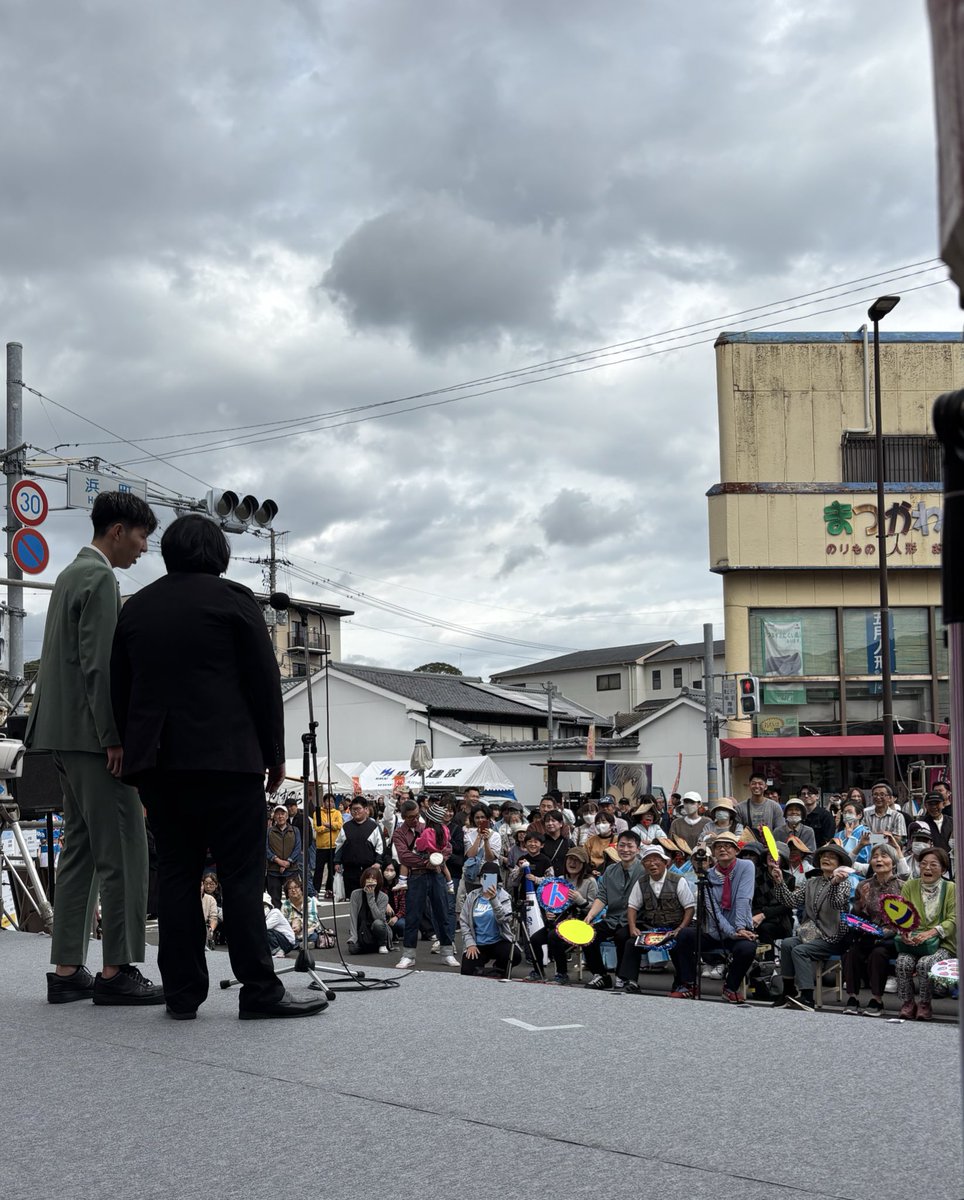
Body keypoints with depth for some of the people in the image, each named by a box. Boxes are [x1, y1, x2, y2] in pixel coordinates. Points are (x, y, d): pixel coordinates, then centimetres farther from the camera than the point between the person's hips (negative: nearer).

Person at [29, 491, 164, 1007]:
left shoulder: (71, 574, 20)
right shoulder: (99, 578, -11)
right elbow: (98, 664, -18)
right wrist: (114, 737, -18)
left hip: (66, 734, 10)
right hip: (93, 736, -10)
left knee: (80, 850, 10)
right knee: (124, 852, -9)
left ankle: (67, 970, 10)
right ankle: (118, 970, -8)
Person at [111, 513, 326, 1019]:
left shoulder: (135, 608, 14)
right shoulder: (232, 598, -1)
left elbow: (120, 690, 15)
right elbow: (264, 682, -3)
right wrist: (274, 754, 4)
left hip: (155, 760, 5)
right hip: (225, 758, -5)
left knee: (175, 872, 6)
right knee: (241, 874, -5)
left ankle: (182, 992, 4)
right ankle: (260, 991, -7)